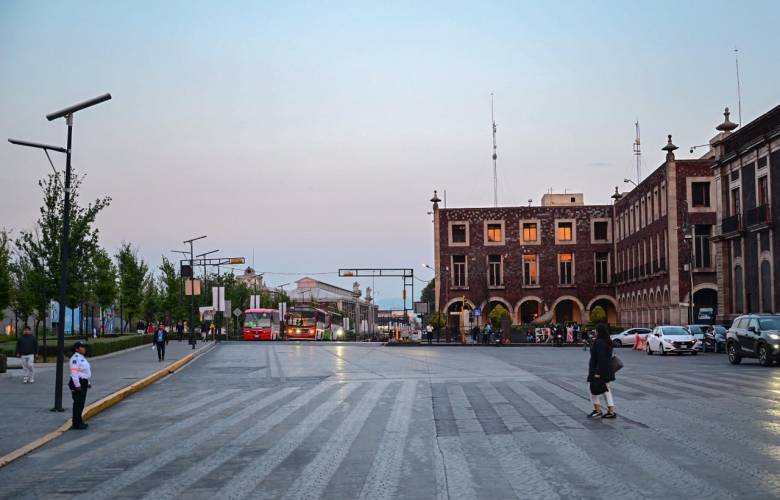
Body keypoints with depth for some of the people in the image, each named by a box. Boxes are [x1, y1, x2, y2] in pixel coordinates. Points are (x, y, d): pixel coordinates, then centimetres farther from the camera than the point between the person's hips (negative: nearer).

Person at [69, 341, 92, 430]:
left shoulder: (82, 358, 17)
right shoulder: (75, 358, -16)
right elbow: (74, 372, -22)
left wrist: (88, 382, 23)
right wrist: (77, 385, -24)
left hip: (83, 382, 10)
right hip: (78, 383, -10)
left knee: (81, 403, 15)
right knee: (78, 403, -7)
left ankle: (79, 422, 22)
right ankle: (76, 423, -4)